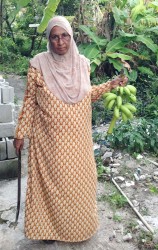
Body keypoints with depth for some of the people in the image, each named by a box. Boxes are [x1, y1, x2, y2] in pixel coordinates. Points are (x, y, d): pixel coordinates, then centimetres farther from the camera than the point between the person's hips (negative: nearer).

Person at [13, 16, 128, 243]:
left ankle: (78, 222, 39)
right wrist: (20, 133, -4)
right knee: (52, 180, 7)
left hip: (76, 136, 4)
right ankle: (50, 225, 30)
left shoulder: (82, 63, 1)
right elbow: (29, 101, -5)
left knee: (78, 178, 15)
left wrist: (111, 84, 4)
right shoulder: (38, 64, -10)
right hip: (50, 136, -3)